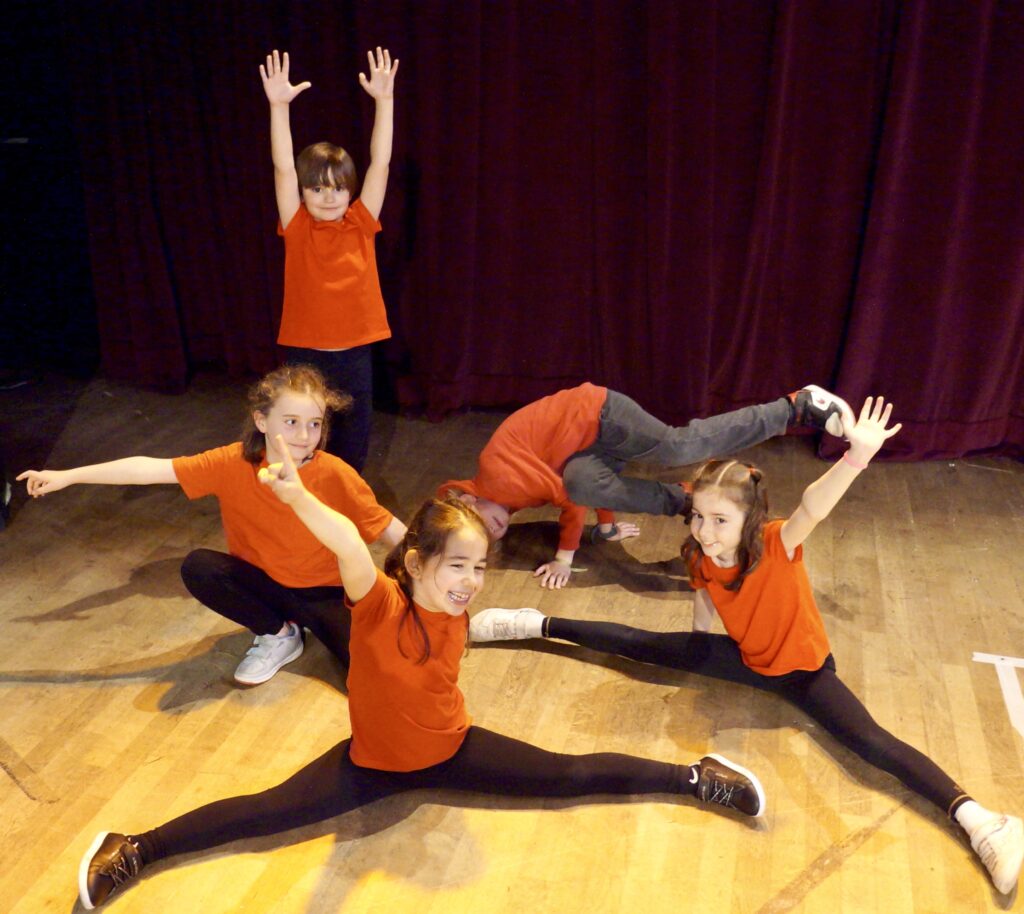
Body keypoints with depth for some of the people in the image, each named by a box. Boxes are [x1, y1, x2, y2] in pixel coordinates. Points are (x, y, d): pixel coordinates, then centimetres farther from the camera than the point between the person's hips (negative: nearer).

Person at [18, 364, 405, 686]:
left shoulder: (334, 474, -22)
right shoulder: (233, 464, -17)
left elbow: (385, 526, -16)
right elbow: (151, 468, -18)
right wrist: (66, 477, -19)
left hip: (323, 592, -3)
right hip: (263, 583, 4)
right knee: (198, 566, -25)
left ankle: (313, 627, 6)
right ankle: (278, 634, -3)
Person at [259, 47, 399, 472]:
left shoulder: (360, 225, -2)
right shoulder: (298, 229, -4)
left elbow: (380, 164, -9)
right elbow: (283, 168, -14)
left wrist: (384, 100, -17)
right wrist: (279, 105, -25)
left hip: (354, 353, 1)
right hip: (304, 353, -1)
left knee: (353, 445, 14)